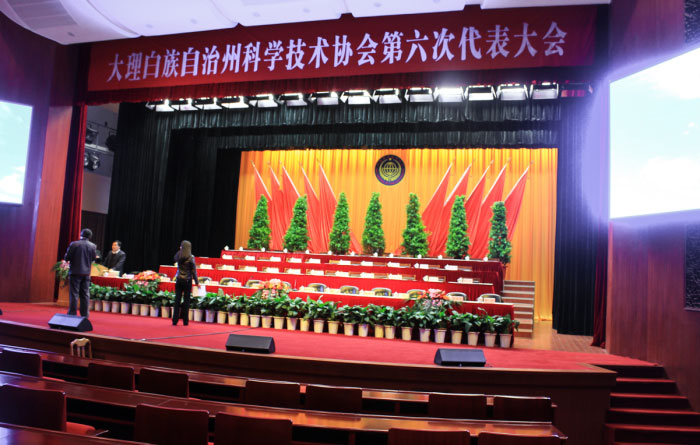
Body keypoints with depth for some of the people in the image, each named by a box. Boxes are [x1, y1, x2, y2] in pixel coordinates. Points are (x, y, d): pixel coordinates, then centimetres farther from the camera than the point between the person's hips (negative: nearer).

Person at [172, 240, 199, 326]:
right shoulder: (191, 257, -12)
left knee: (177, 300, 7)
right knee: (186, 300, 5)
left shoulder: (178, 256, -5)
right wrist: (196, 281, -1)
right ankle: (185, 321, 8)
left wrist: (180, 250, 15)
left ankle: (175, 320, 9)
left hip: (179, 280, 2)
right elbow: (193, 270, -9)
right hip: (187, 281, -2)